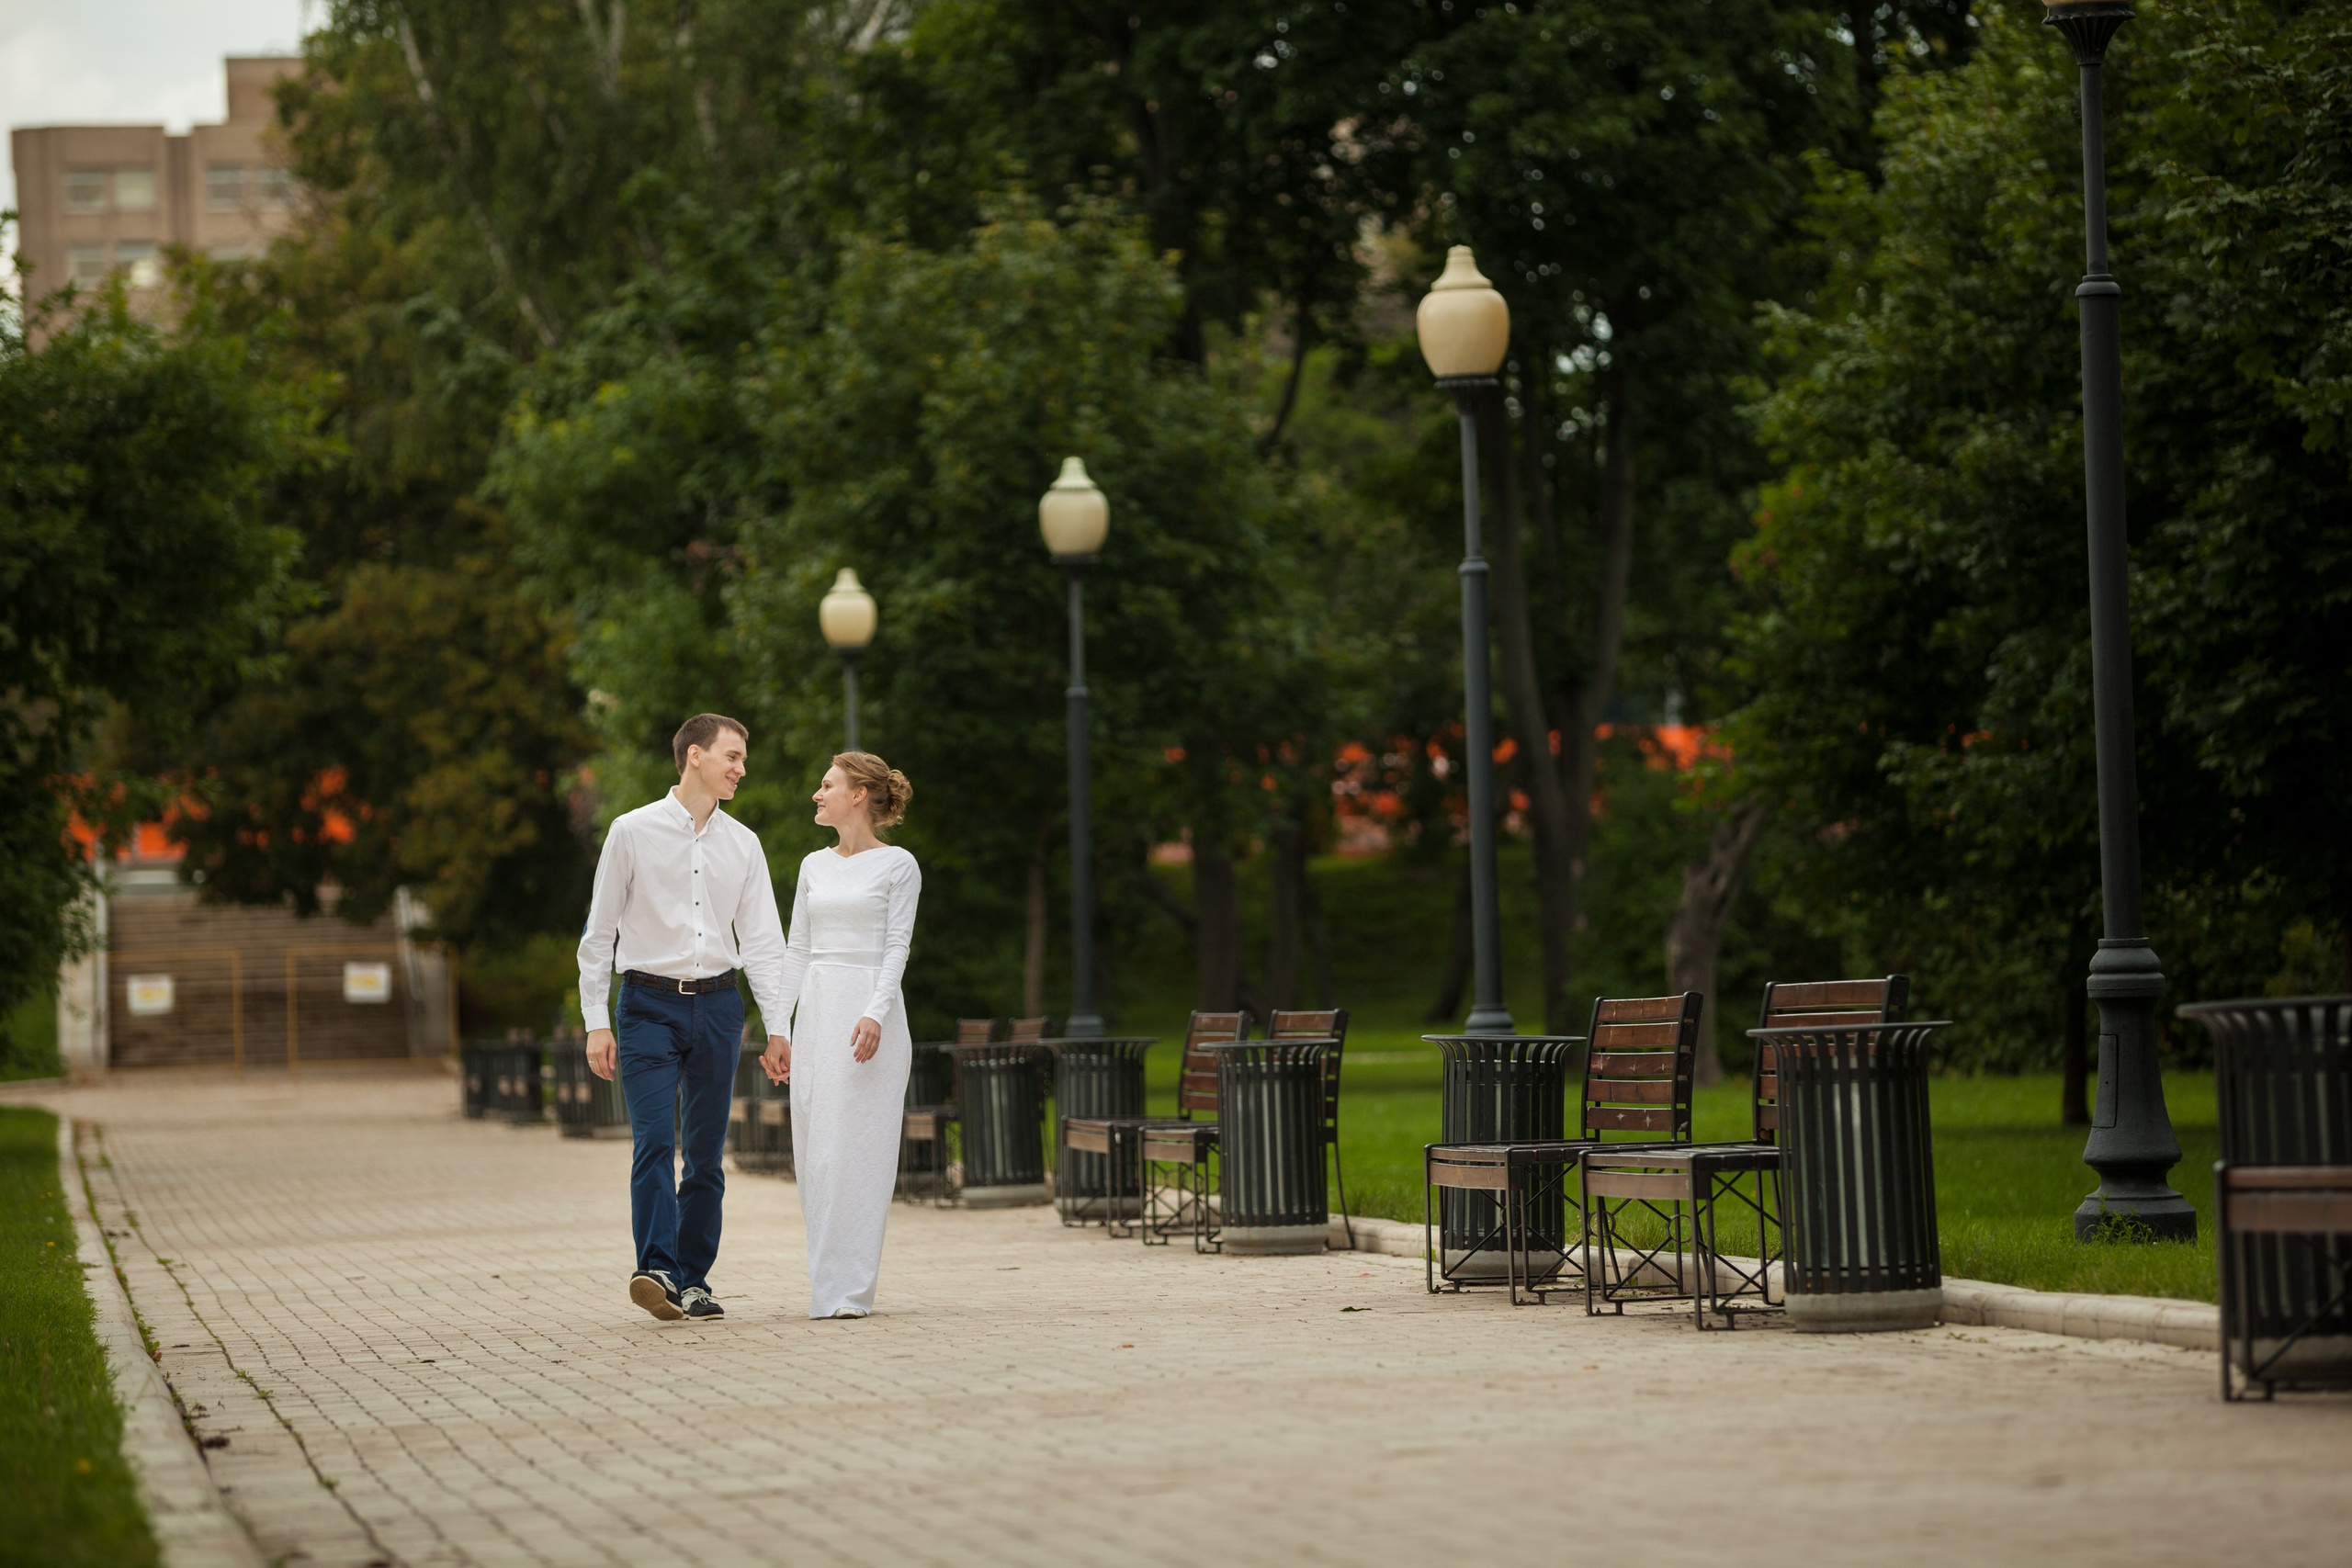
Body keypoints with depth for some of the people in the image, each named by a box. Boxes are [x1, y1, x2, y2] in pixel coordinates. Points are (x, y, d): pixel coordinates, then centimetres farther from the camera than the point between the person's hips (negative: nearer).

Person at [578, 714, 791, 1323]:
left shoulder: (743, 844, 10)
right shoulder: (633, 832, 0)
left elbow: (763, 940, 9)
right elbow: (598, 933, 2)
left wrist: (778, 1025, -1)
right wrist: (596, 1022, -3)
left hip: (717, 1004, 4)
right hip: (650, 1003, -4)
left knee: (706, 1152, 4)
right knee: (656, 1141, -16)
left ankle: (693, 1280, 10)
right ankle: (657, 1272, -27)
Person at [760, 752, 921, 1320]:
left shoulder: (897, 865, 0)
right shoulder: (814, 867, 15)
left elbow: (896, 947, -7)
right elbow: (796, 949, 15)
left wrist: (876, 1014, -21)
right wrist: (777, 1028, 7)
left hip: (869, 1006, -6)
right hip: (815, 1011, 6)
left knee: (855, 1149, -8)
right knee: (815, 1151, 3)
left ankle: (847, 1289, -7)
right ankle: (831, 1279, 9)